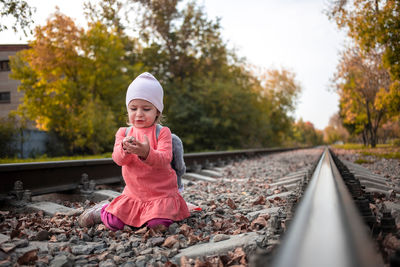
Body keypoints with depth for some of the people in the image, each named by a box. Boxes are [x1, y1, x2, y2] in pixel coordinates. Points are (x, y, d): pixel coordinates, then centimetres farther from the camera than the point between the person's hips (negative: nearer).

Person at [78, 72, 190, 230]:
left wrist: (146, 153, -41)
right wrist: (124, 149, -36)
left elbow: (164, 160, -19)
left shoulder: (162, 132, -7)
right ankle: (101, 211, 26)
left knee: (157, 224, -24)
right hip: (133, 193, 3)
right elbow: (118, 159, -11)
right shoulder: (123, 132, 3)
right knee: (113, 223, -8)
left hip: (161, 193, -2)